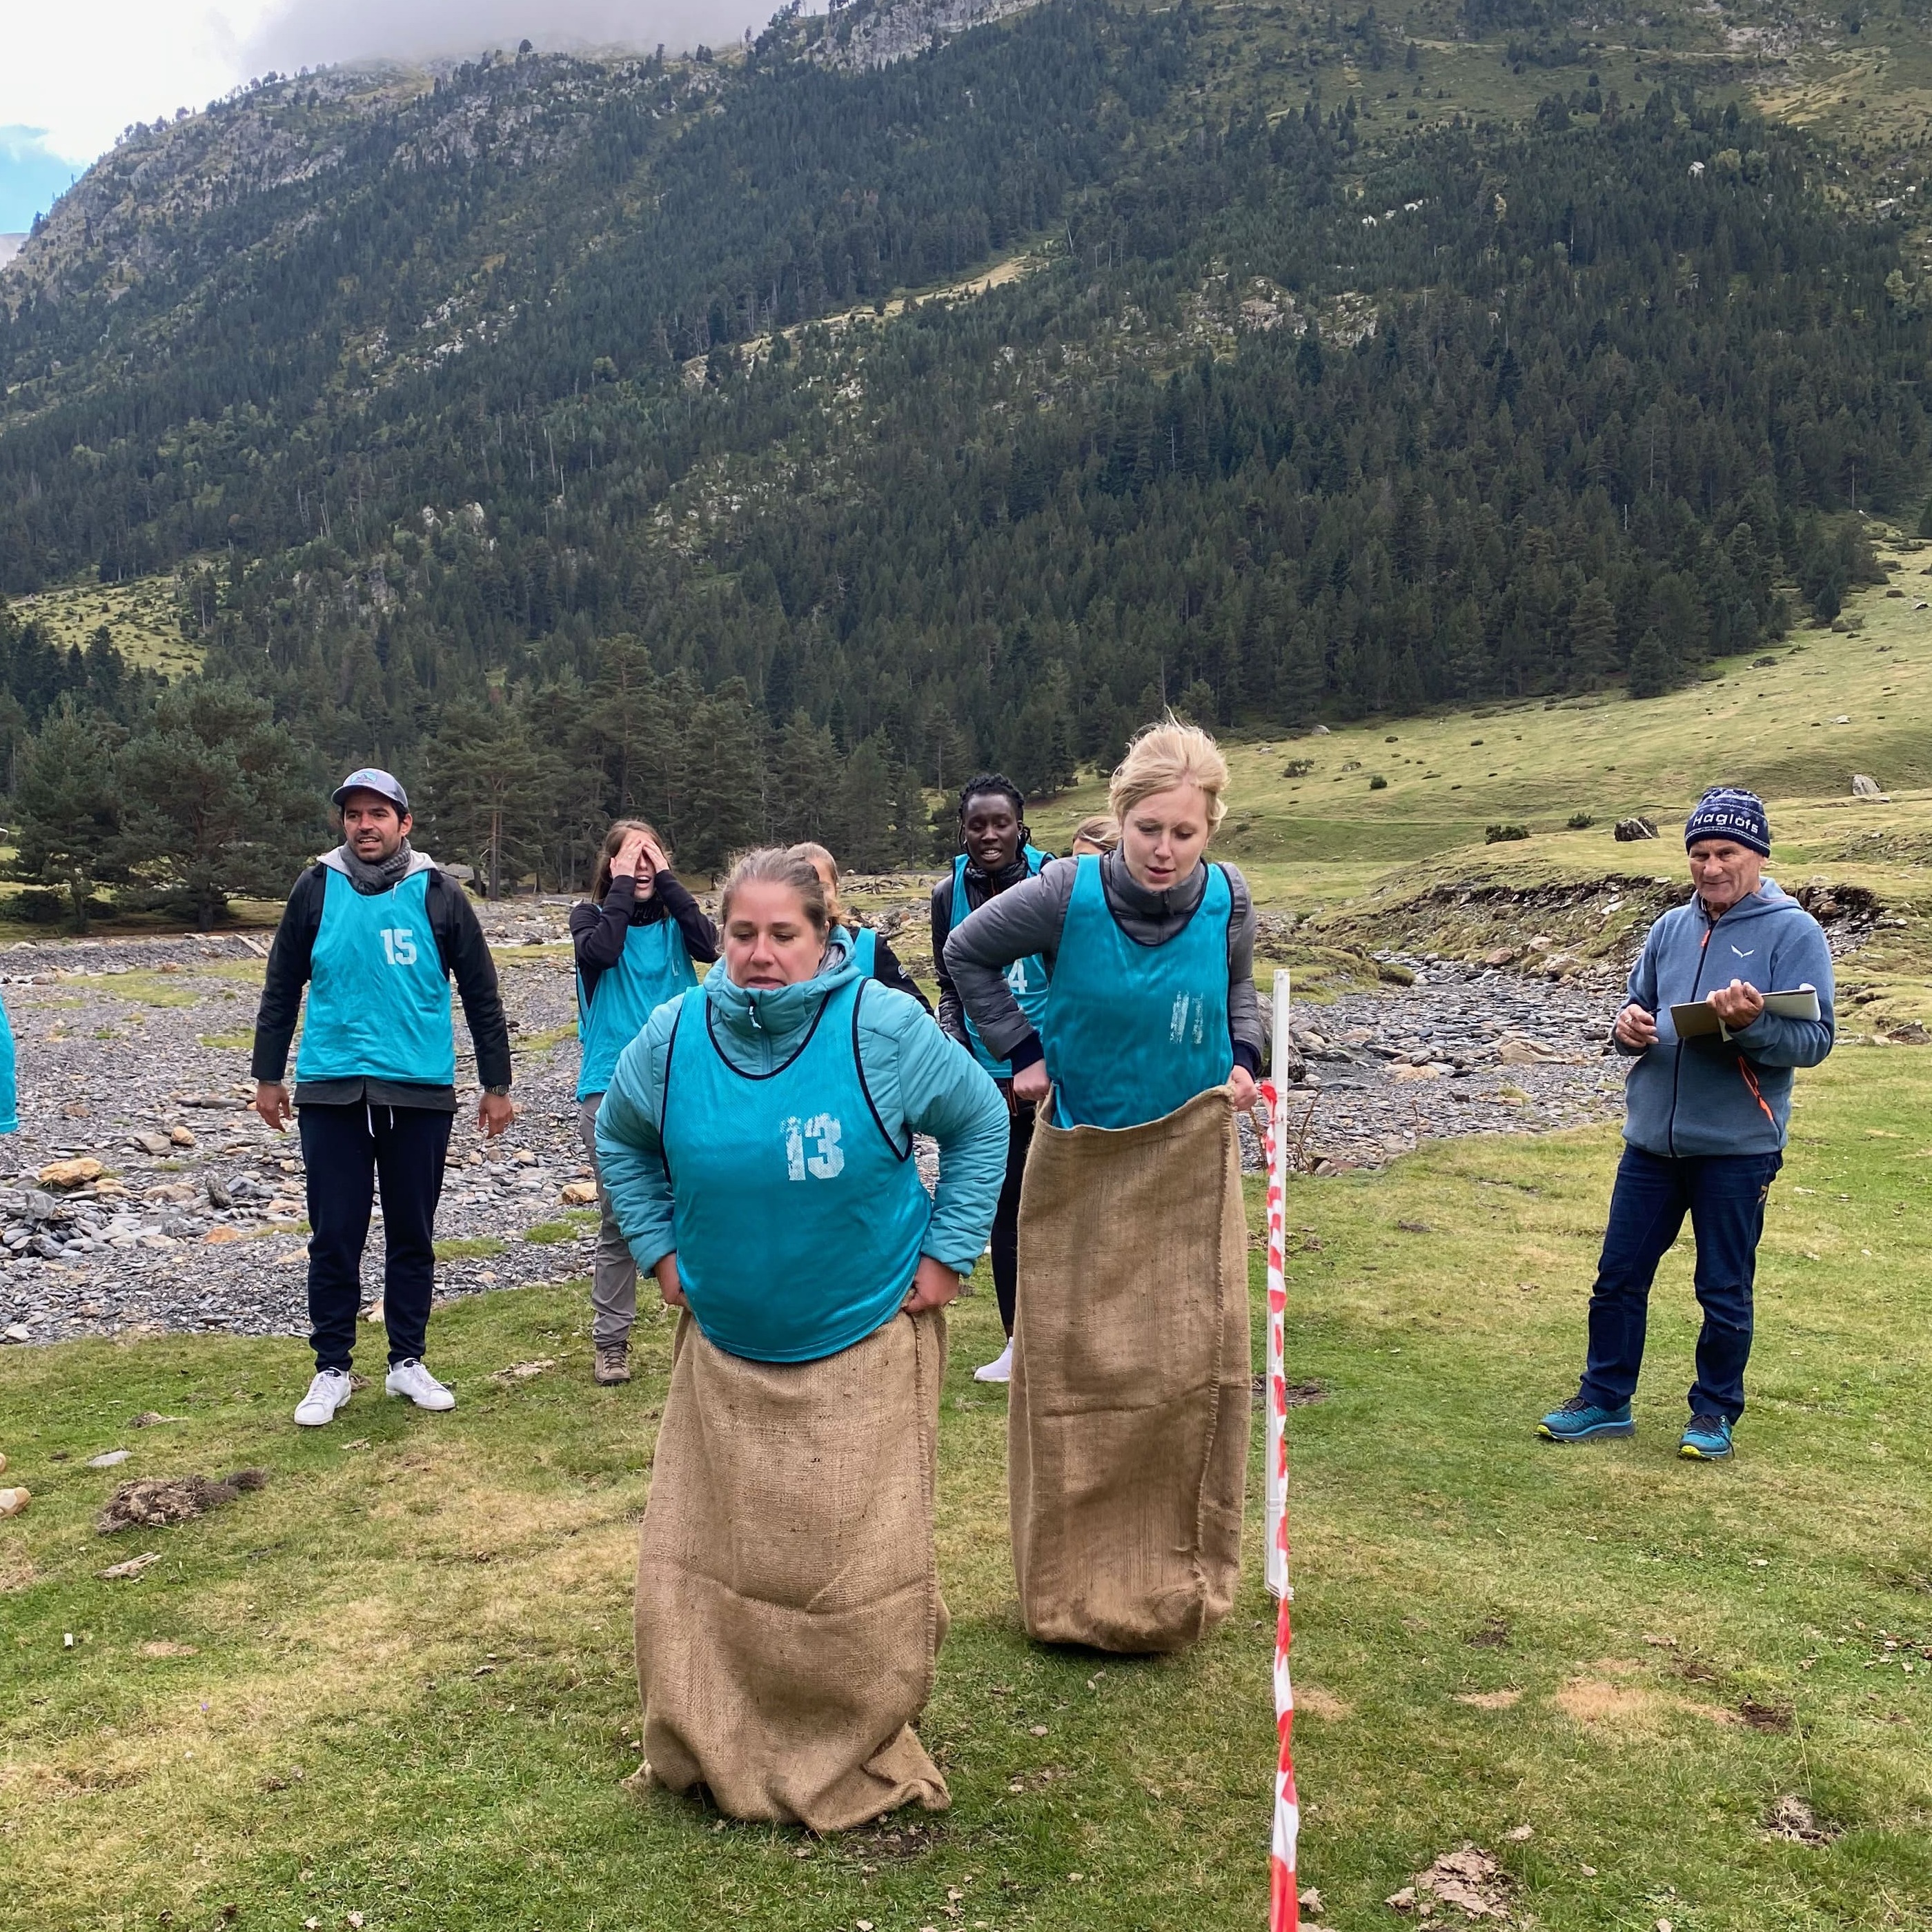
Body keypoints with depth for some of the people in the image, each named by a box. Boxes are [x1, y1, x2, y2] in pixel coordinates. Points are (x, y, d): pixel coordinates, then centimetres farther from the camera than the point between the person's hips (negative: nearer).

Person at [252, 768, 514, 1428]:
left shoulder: (437, 894, 1)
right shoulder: (317, 889, 2)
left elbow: (481, 994, 6)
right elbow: (282, 988, 10)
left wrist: (496, 1084, 5)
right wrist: (268, 1076, 10)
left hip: (421, 1094, 0)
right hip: (332, 1093, 0)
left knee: (413, 1237, 9)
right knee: (335, 1239, 4)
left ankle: (408, 1361, 23)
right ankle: (332, 1369, 17)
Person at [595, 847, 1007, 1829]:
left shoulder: (882, 1026, -15)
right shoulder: (676, 1033, -7)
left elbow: (980, 1123, -1)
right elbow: (620, 1138, 13)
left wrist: (945, 1254, -3)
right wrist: (660, 1250, 7)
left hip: (863, 1344, -3)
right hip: (724, 1349, 3)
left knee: (856, 1561, 3)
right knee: (699, 1548, 9)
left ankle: (856, 1755, 24)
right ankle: (711, 1746, 31)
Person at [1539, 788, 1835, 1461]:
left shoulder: (1793, 932, -6)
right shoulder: (1670, 928, 11)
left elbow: (1814, 1040, -13)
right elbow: (1637, 1008, 17)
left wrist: (1753, 1024, -31)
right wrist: (1628, 1026, -6)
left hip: (1737, 1147, -5)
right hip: (1651, 1139, 5)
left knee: (1725, 1291, 7)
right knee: (1618, 1276, 10)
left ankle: (1714, 1412, 24)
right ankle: (1604, 1400, 23)